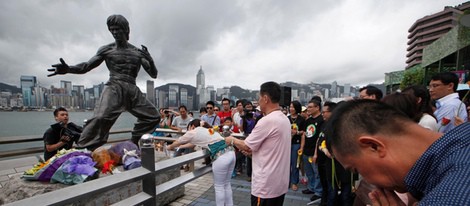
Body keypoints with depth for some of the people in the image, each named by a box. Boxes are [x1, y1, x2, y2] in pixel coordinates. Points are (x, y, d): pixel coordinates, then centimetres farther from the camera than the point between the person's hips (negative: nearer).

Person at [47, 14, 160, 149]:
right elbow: (87, 66, 8)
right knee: (101, 117, -29)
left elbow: (154, 75, 8)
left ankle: (134, 144, 17)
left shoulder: (138, 52, 12)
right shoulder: (106, 50, 10)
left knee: (154, 117, 0)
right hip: (114, 88, -3)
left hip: (133, 90, 3)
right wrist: (68, 69, -13)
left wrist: (149, 59, -11)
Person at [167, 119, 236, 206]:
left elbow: (178, 142, 23)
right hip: (230, 153, 8)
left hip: (221, 157, -8)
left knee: (218, 186, 9)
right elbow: (193, 143, 38)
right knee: (226, 184, 21)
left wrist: (170, 147, 42)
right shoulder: (208, 130, 27)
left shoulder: (193, 132, 7)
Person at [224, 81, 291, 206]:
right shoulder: (285, 119, 5)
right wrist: (253, 150, 9)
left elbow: (246, 146, -15)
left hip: (266, 185, -8)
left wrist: (232, 140, 3)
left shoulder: (267, 121, -24)